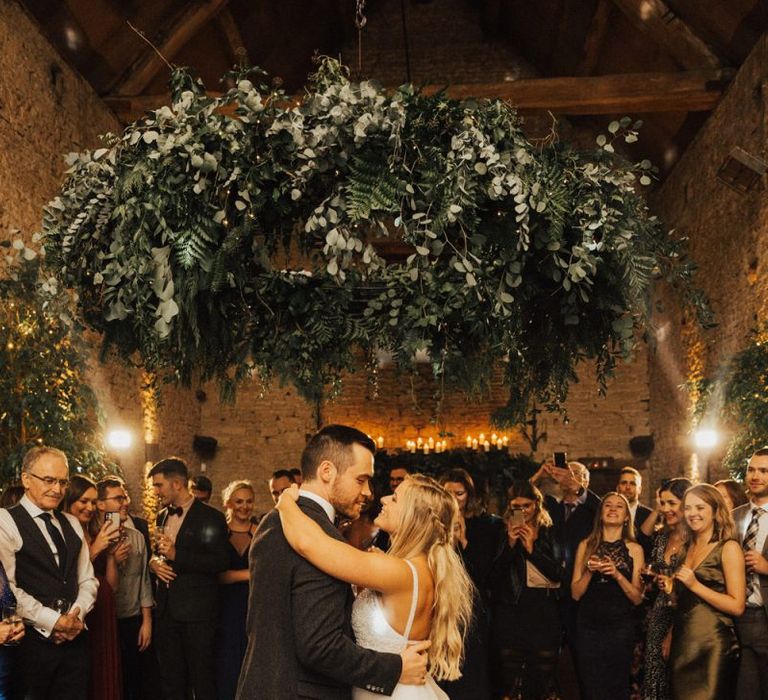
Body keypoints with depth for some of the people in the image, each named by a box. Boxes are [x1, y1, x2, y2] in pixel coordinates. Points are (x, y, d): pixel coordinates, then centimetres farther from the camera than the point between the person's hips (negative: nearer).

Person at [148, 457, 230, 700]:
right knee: (170, 680, 14)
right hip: (166, 610, 7)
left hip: (197, 613, -7)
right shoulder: (162, 516, 13)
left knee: (202, 680, 1)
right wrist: (154, 561, 1)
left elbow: (221, 561, -17)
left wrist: (177, 555, -23)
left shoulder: (210, 517, -9)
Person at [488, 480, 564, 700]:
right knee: (510, 675, 2)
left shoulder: (549, 533, 5)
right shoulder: (502, 532, 6)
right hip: (510, 610, 0)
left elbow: (558, 574, -4)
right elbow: (494, 575, -1)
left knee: (545, 674, 2)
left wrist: (532, 548, -11)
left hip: (544, 609, 0)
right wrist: (510, 544, -11)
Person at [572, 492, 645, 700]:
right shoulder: (586, 546, 5)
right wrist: (589, 571, -12)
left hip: (621, 627, -1)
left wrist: (617, 574, -16)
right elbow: (575, 593, 3)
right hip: (589, 626, 1)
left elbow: (638, 598, -2)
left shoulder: (634, 549, 2)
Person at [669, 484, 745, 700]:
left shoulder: (728, 548, -8)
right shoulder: (689, 547, 11)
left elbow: (737, 606, -15)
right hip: (681, 644, 7)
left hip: (712, 646, -6)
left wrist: (695, 585, -20)